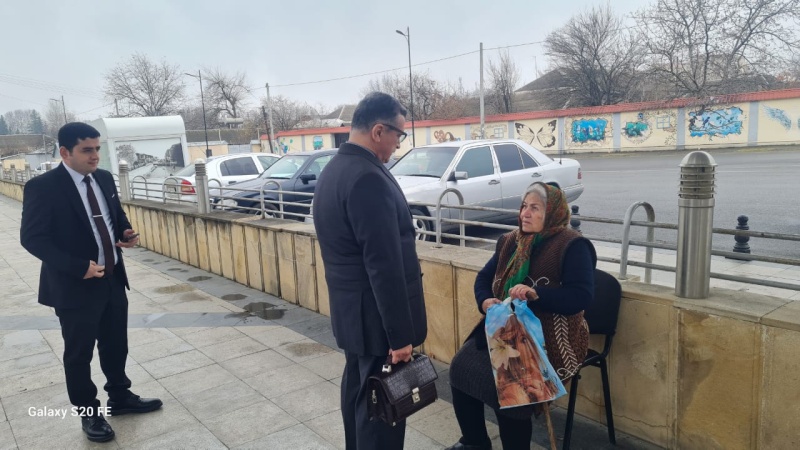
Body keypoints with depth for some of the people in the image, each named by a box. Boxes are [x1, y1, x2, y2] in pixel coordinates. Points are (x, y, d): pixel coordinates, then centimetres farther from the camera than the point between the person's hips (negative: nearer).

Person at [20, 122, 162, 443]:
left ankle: (120, 398, 38)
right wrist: (78, 268, -24)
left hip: (113, 280, 6)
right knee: (79, 353, 10)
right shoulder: (43, 187, -16)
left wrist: (126, 233, -4)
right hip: (74, 286, -6)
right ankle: (88, 413, 28)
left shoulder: (104, 179, 4)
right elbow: (32, 238, -17)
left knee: (116, 345, 19)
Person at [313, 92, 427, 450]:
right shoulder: (368, 178, -24)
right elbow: (384, 265, -25)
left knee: (358, 390, 23)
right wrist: (400, 333, -19)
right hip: (375, 315, -10)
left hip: (350, 310, 10)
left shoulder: (333, 170, 9)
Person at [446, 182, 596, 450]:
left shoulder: (572, 247, -9)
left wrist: (537, 294, -32)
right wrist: (486, 301, -10)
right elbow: (484, 277, 13)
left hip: (548, 340, -6)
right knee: (460, 367, -11)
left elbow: (582, 296, -19)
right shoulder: (510, 242, 11)